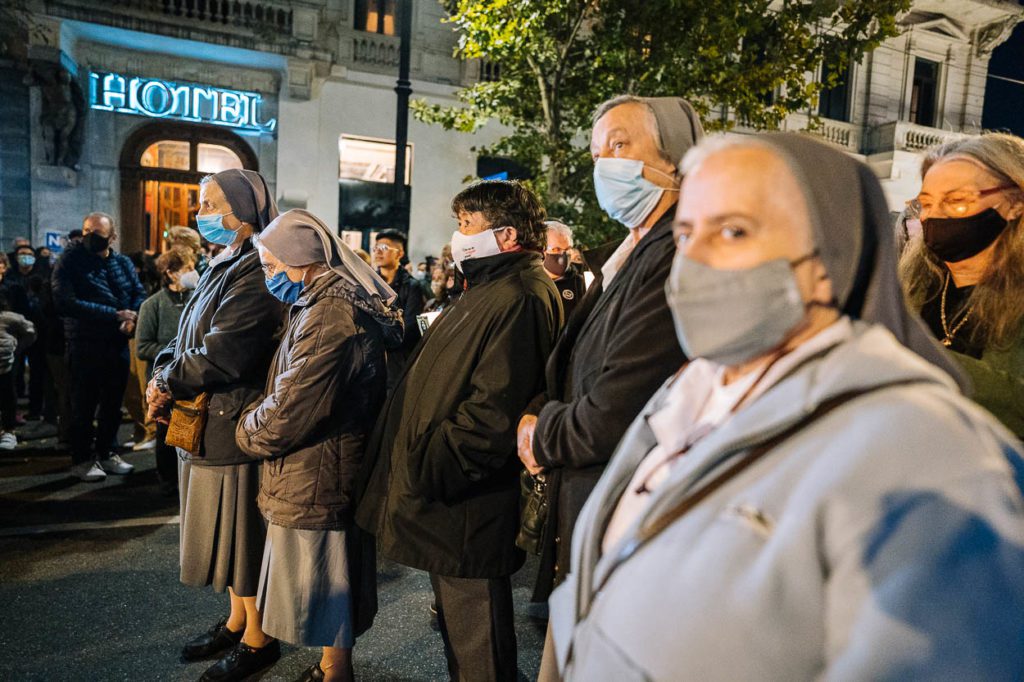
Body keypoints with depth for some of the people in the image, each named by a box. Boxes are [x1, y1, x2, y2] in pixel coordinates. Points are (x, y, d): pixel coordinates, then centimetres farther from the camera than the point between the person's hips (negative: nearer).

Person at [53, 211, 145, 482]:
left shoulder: (123, 263, 8)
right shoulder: (70, 261, -7)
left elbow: (139, 294, 7)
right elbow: (66, 303, -18)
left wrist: (132, 317, -15)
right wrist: (115, 315, -21)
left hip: (118, 344, 5)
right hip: (85, 345, -5)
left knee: (113, 403, 13)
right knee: (84, 405, 4)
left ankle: (106, 453, 28)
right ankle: (82, 459, 18)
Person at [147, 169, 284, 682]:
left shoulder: (255, 273, -18)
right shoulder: (224, 267, 13)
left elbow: (220, 355, -24)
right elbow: (184, 339, 12)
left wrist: (166, 382, -9)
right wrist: (161, 378, -6)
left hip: (234, 426, -9)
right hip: (208, 424, 9)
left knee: (243, 529, 4)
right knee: (224, 525, 20)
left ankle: (257, 639, 23)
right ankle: (236, 620, 38)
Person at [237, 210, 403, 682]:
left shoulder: (329, 316, -25)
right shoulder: (347, 303, 8)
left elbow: (287, 413, -24)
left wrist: (246, 429, -6)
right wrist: (261, 415, 6)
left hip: (314, 486, -10)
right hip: (332, 480, 10)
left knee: (323, 594, 8)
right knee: (331, 590, 23)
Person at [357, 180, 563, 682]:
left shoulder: (518, 299, -21)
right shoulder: (489, 290, 16)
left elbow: (493, 411, -28)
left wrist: (424, 470, -21)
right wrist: (420, 463, 16)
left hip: (468, 506, -11)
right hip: (449, 498, 11)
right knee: (457, 620, 25)